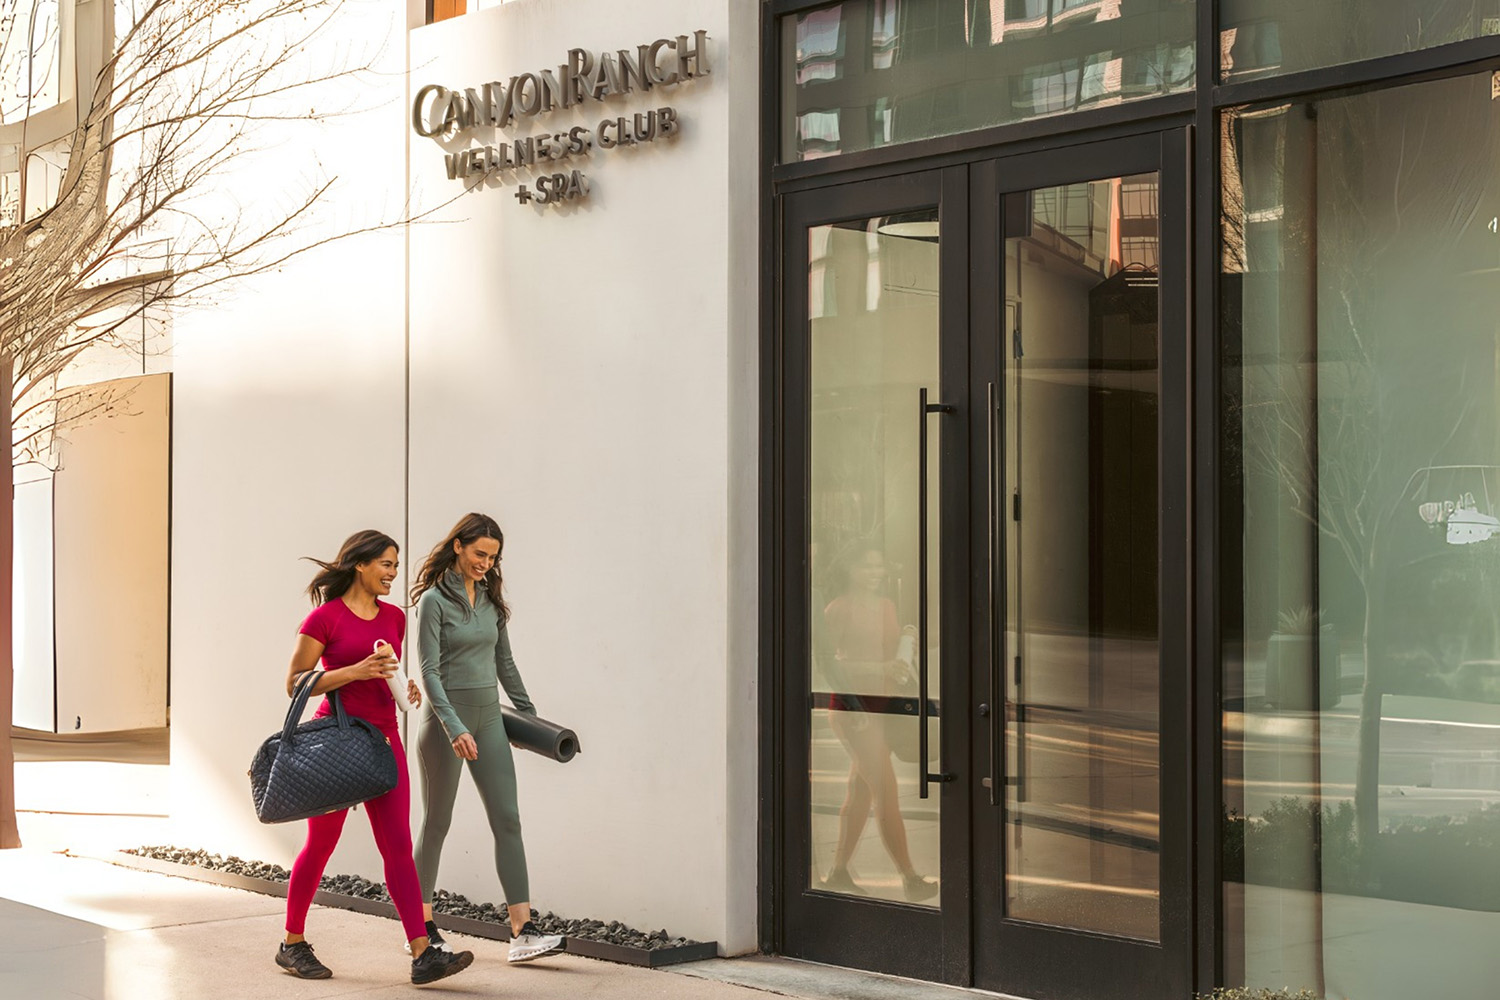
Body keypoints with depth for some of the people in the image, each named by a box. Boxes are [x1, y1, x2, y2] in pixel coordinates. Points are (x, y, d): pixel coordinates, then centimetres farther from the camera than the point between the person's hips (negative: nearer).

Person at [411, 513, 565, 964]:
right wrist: (454, 728, -23)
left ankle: (522, 930, -6)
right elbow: (430, 672, -15)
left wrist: (528, 712, 20)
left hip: (488, 717, 6)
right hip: (446, 719, -6)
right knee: (437, 823, 4)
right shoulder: (434, 600, -9)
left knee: (507, 820, -3)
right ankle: (421, 925, 18)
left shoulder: (490, 599, 10)